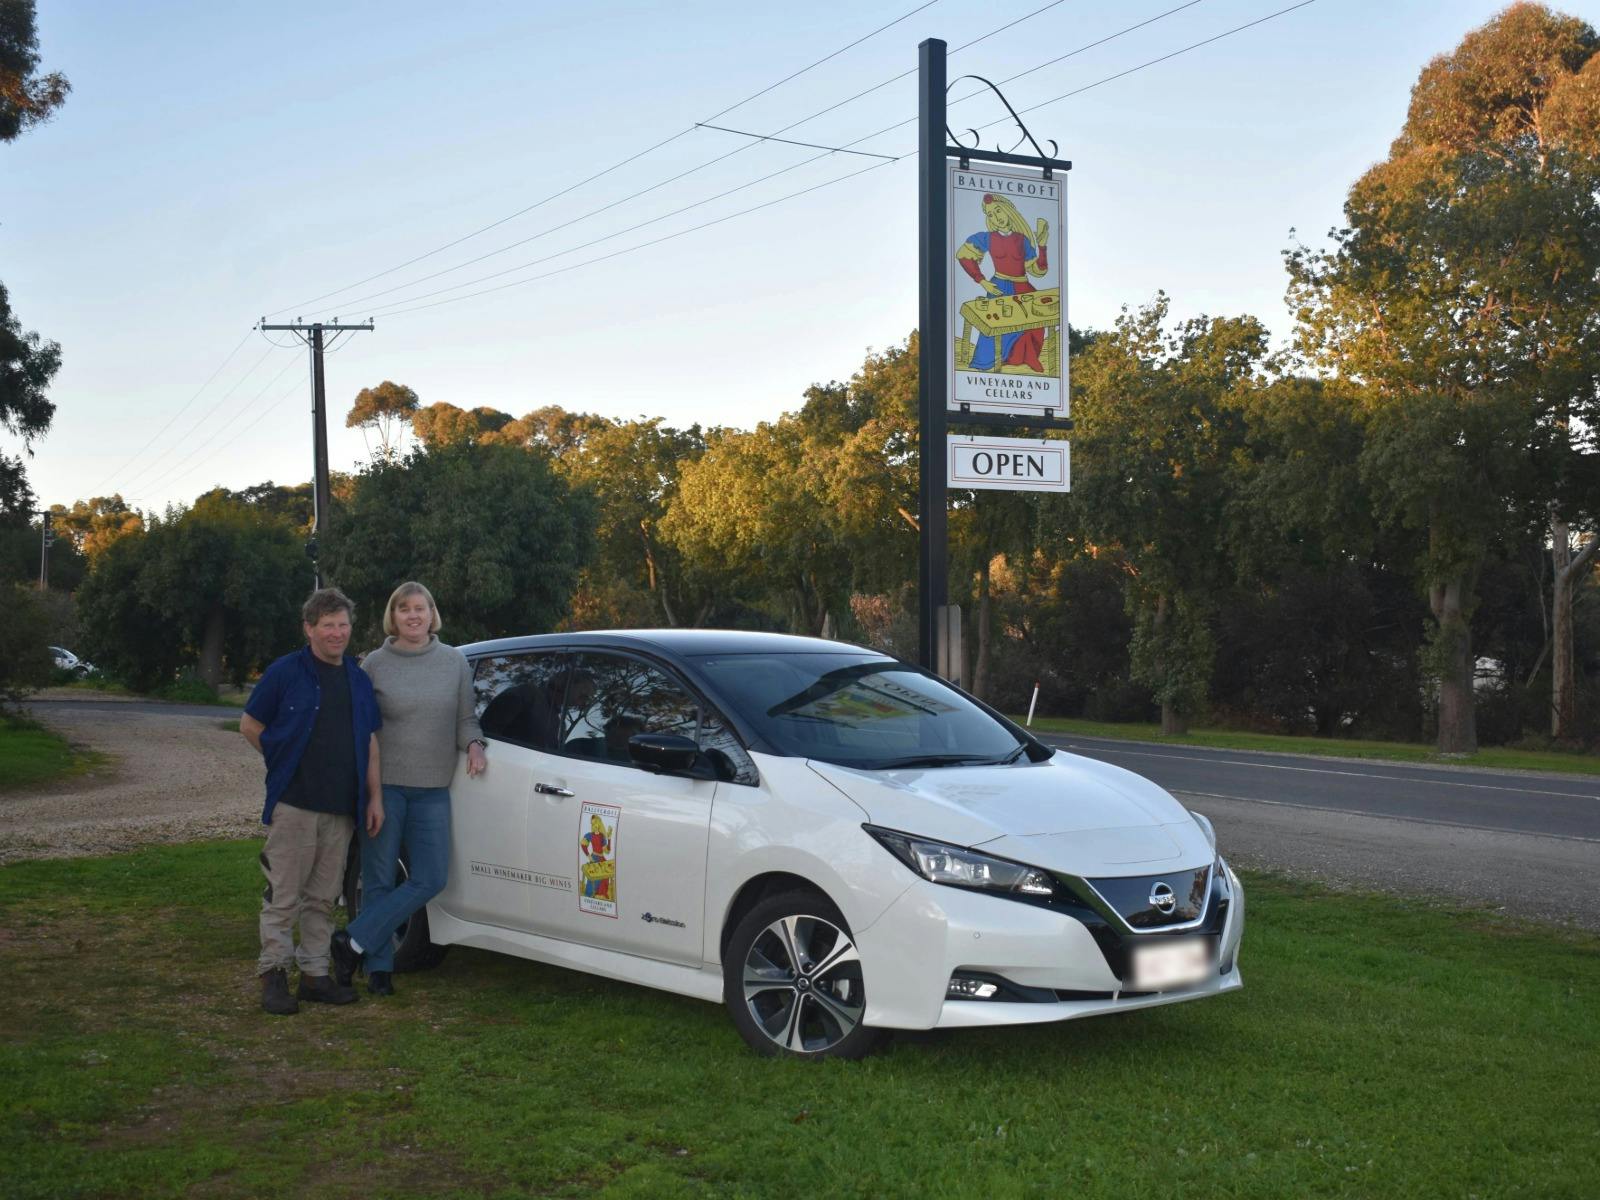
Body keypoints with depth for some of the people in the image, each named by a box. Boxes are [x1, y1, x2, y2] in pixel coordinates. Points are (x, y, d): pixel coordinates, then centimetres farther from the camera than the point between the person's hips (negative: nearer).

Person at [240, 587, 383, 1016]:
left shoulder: (358, 679, 13)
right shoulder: (285, 672, -3)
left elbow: (370, 741, 15)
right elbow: (249, 725, 3)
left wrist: (374, 797, 9)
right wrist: (283, 762, 3)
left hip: (341, 809, 5)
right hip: (294, 804, -5)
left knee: (323, 898, 11)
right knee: (284, 896, -4)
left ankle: (315, 973, 18)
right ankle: (274, 974, 4)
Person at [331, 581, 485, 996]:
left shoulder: (455, 662, 6)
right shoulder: (375, 664, 0)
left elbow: (466, 717, 14)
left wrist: (473, 744, -8)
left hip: (433, 790, 3)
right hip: (385, 785, -2)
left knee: (431, 879, -4)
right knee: (379, 880, 2)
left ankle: (354, 942, 4)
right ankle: (379, 966, 12)